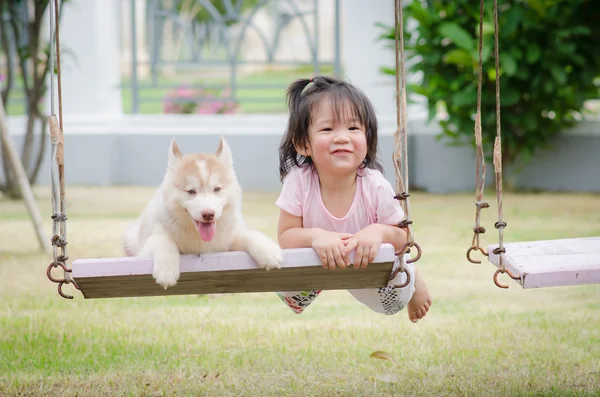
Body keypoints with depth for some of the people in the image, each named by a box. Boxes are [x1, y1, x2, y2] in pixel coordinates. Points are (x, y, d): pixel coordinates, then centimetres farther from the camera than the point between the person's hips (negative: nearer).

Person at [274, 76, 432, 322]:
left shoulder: (376, 186, -29)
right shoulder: (299, 181, -30)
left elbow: (402, 237, -18)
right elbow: (285, 237, -25)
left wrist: (379, 232, -42)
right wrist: (315, 236, -46)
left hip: (370, 266, -1)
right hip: (316, 265, 1)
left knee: (396, 301, -10)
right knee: (286, 285, -11)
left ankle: (413, 278, 28)